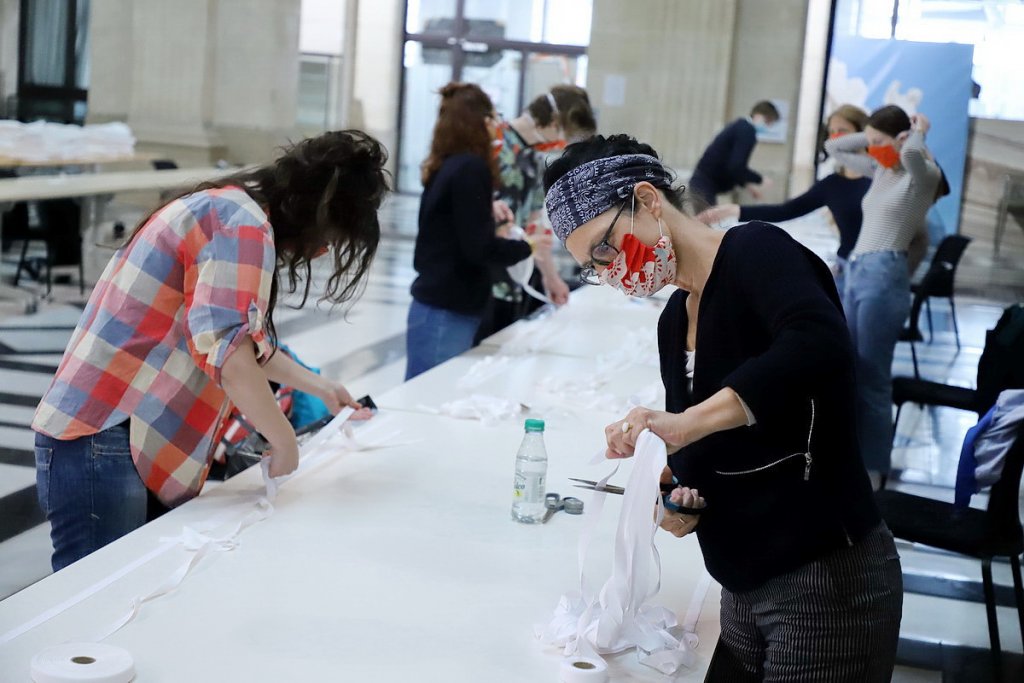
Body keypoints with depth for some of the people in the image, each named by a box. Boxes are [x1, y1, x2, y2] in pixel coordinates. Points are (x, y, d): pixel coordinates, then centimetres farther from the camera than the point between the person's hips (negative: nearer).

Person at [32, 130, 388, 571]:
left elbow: (245, 337, 31)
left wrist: (317, 386, 37)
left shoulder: (229, 208, 17)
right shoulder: (242, 224, -14)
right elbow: (226, 353, -26)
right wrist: (284, 441, -13)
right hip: (101, 446, -10)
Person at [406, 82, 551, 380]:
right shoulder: (471, 168, -14)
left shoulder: (446, 167, 11)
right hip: (446, 314, -9)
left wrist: (486, 209, 23)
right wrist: (528, 246, -4)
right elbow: (479, 248, -18)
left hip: (438, 309, 9)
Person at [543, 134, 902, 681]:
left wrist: (684, 422, -37)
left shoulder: (756, 252, -14)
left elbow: (819, 346, -34)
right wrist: (683, 497, -5)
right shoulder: (674, 322, 9)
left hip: (828, 579, -7)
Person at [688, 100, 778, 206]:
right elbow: (736, 167, -22)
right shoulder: (748, 131, -14)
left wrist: (746, 184, 19)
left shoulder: (741, 126, 16)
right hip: (706, 184, -10)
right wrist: (759, 180, -7)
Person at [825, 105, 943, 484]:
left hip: (884, 277, -8)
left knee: (872, 380, -4)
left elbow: (911, 154, -30)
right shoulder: (880, 170, 16)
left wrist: (919, 130, -9)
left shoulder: (924, 175, -6)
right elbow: (833, 148, 27)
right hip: (855, 273, 8)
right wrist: (873, 136, 16)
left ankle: (873, 470, 5)